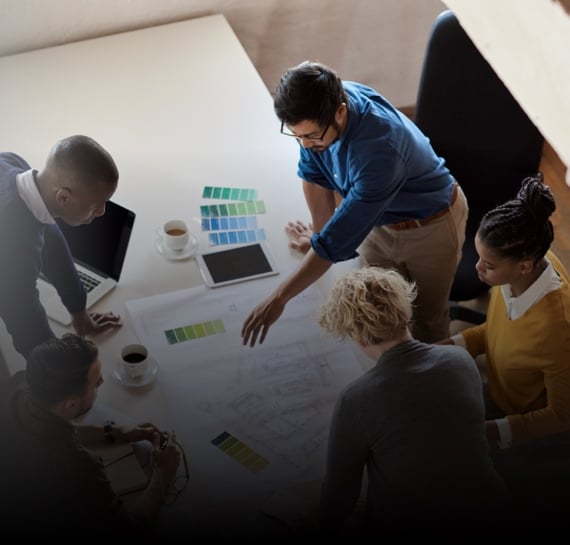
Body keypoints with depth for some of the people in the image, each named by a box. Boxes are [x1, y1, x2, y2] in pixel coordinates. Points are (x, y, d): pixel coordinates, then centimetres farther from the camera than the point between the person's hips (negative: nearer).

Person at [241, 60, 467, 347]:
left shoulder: (379, 148, -43)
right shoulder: (320, 107, -23)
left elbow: (341, 237, -40)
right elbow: (313, 172, -6)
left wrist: (279, 298, -37)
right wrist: (320, 233, -2)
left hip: (430, 226, -5)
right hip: (377, 220, 6)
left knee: (427, 320, 15)